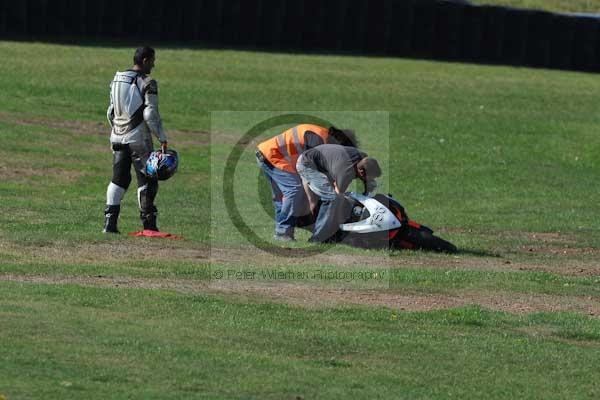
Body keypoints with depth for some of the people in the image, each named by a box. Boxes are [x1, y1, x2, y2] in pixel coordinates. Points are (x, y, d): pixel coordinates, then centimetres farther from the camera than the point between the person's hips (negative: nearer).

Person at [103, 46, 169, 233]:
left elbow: (111, 112, 14)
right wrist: (162, 138, -14)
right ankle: (148, 224, 1)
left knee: (119, 179, 11)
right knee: (146, 180, 2)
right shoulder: (147, 83, -11)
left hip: (118, 138, 6)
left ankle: (110, 223, 5)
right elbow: (150, 114, -17)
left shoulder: (117, 79, 9)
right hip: (138, 138, -6)